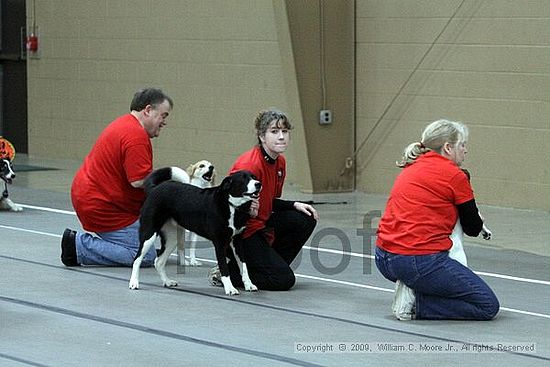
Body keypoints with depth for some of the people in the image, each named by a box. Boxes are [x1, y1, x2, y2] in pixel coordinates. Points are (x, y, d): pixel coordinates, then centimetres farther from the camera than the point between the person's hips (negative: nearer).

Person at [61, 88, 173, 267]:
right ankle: (80, 245, -10)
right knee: (146, 257, -9)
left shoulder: (125, 124, 14)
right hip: (101, 208, -11)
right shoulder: (136, 136, -20)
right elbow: (140, 181, -25)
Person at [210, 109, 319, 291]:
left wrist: (294, 205, 2)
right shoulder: (250, 164, -24)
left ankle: (269, 266, 10)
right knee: (284, 280, -15)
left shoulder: (280, 162, 5)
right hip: (241, 231, -9)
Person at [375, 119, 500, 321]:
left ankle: (411, 291, 7)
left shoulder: (410, 169, 16)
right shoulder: (455, 176, -5)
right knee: (488, 306, 3)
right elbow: (473, 228, 5)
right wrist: (478, 220, 30)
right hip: (421, 263, -8)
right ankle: (416, 303, -8)